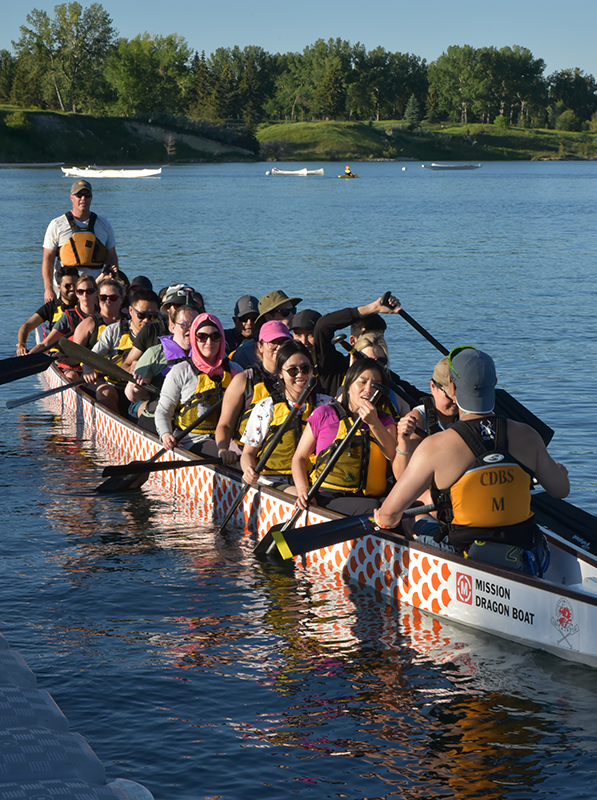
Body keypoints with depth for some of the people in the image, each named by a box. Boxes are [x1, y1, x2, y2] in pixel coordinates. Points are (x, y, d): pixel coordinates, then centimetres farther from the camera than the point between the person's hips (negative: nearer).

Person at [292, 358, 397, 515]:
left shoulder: (385, 421, 16)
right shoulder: (324, 415, 8)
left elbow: (393, 454, -4)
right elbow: (300, 458, 11)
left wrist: (374, 423, -16)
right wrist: (303, 489, -7)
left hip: (370, 496, 3)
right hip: (327, 498, -2)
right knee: (373, 508, -33)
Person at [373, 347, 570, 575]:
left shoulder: (435, 447, -14)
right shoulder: (526, 437, -5)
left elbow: (390, 512, -7)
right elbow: (561, 490, 9)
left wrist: (384, 520, 18)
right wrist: (558, 470, 34)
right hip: (524, 563, 4)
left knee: (420, 525, 21)